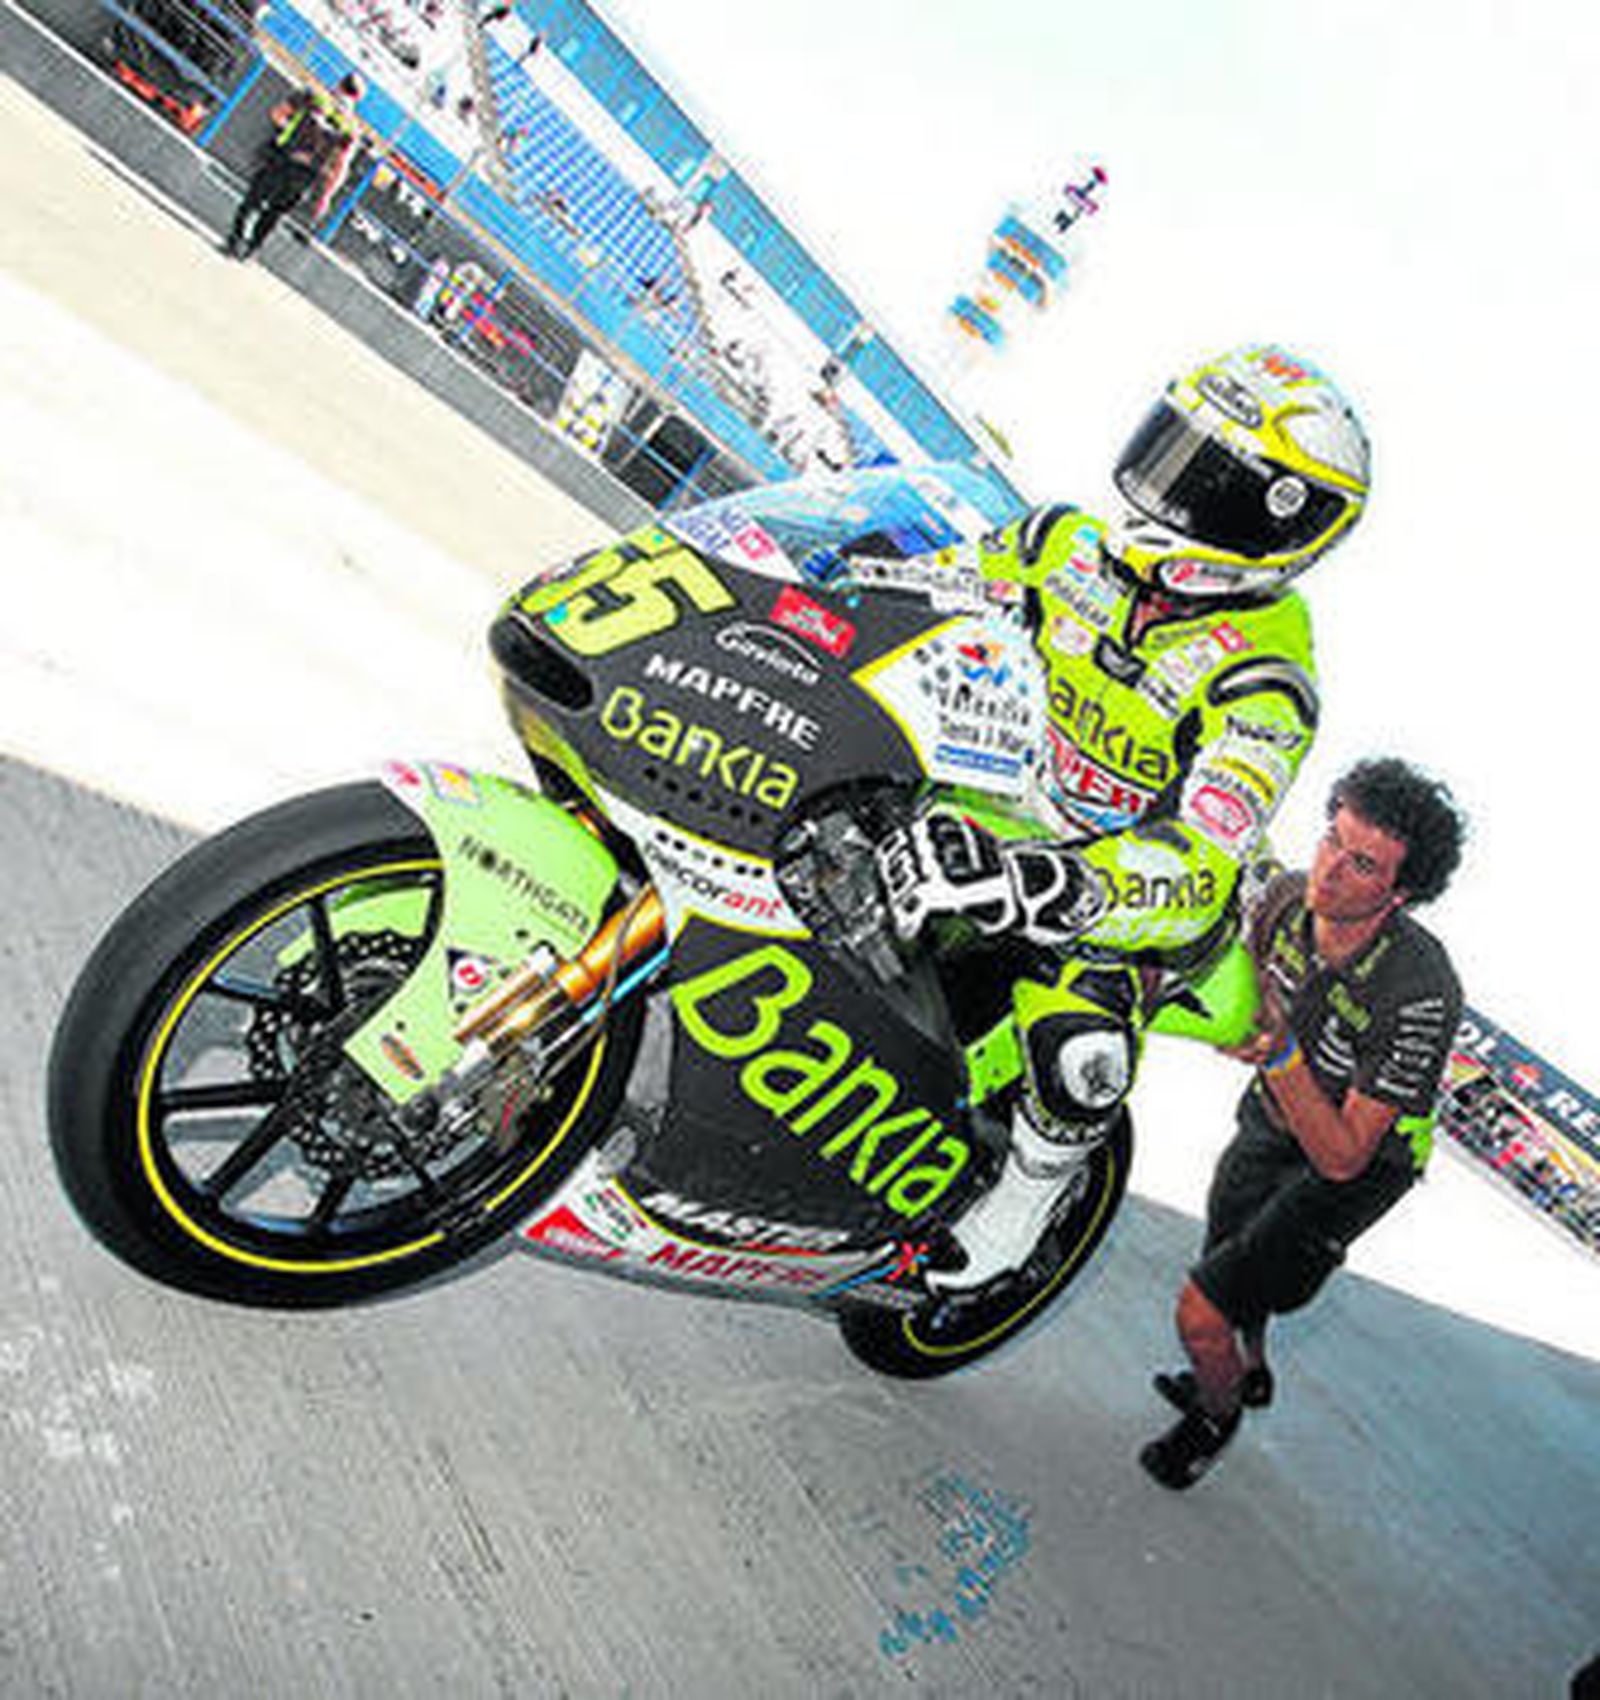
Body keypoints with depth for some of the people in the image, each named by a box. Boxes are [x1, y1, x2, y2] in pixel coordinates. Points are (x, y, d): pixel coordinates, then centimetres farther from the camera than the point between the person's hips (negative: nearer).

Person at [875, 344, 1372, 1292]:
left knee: (1080, 1054, -31)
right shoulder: (1074, 545, -4)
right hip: (998, 823, 6)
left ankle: (1040, 1179, 4)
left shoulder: (1262, 685, -22)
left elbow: (1197, 875, -33)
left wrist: (1046, 888, -50)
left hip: (1125, 905, -6)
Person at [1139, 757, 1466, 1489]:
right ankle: (1252, 1372, 62)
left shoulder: (1420, 995, -37)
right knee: (1229, 1255, 28)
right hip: (1271, 1116, 6)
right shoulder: (1286, 898, -22)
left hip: (1353, 1165, -6)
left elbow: (1342, 1158, -31)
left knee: (1201, 1315, -8)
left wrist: (1280, 1052, -44)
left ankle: (1217, 1416, 28)